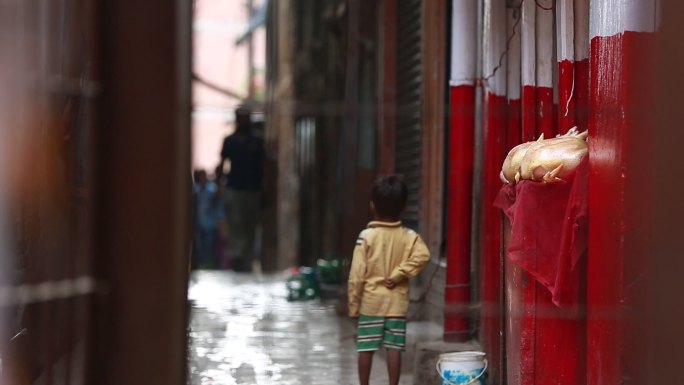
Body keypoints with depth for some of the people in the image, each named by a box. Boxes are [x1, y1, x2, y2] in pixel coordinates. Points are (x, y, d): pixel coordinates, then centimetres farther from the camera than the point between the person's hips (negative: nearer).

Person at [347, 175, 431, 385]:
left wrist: (354, 305, -1)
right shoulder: (409, 236, -1)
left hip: (371, 302, -2)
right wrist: (398, 275, -13)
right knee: (394, 348, 4)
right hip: (397, 302, 2)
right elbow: (422, 255, -20)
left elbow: (357, 274, -8)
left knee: (366, 348, 5)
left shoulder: (367, 236, -8)